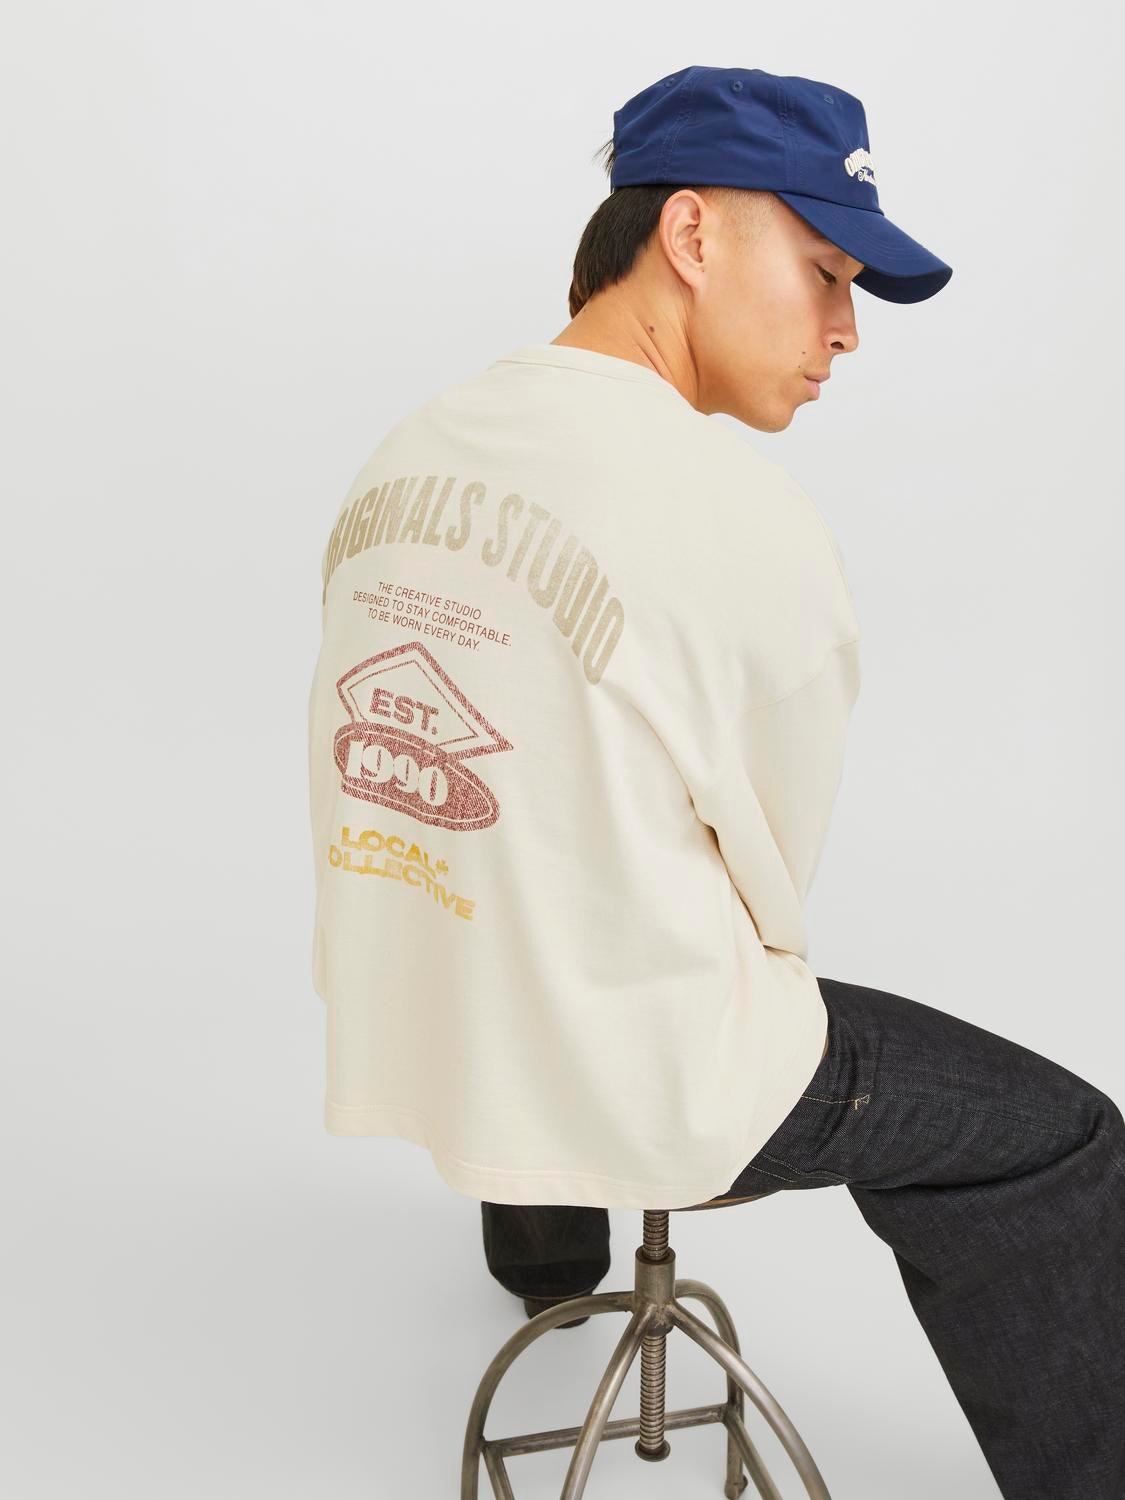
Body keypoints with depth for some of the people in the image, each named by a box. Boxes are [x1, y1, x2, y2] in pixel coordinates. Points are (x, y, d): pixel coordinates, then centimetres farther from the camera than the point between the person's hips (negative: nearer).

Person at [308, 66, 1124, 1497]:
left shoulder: (407, 451, -2)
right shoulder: (750, 521, -23)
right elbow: (773, 879, -8)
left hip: (403, 1026, 8)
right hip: (628, 1092, -7)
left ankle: (546, 1248, 65)